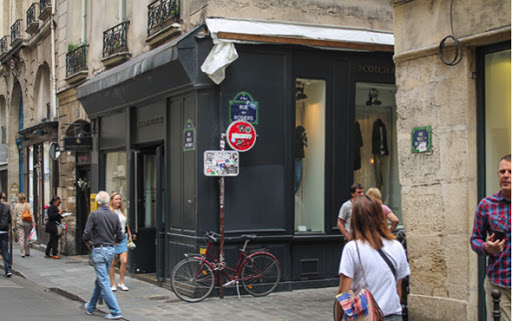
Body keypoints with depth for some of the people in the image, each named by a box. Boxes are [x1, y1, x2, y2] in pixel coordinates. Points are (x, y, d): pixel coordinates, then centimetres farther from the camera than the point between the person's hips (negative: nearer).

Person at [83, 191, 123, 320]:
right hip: (111, 250, 6)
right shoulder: (114, 216, 3)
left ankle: (115, 312, -10)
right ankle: (91, 307, 35)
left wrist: (89, 243, 8)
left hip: (99, 251, -6)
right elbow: (119, 237, 6)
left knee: (104, 282, -5)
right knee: (100, 280, 19)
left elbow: (86, 235, -12)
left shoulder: (94, 215, -11)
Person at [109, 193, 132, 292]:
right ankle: (113, 284, 13)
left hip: (122, 238, 5)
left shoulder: (123, 211, 12)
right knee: (112, 263, 1)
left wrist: (129, 235, 18)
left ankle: (121, 283, 10)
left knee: (124, 261, -4)